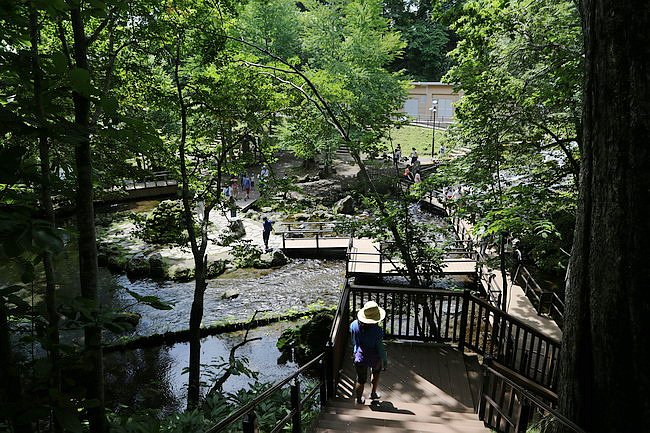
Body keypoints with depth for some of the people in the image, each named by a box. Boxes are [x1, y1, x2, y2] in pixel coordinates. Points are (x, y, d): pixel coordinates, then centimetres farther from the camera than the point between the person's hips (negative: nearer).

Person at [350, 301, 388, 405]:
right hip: (374, 359, -2)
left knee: (361, 380, 20)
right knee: (376, 373, 31)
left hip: (359, 358, 2)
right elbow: (380, 348, -18)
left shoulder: (354, 325, -17)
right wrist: (385, 361, -4)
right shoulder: (377, 331, -28)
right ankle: (373, 394, 43)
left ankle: (358, 399, 37)